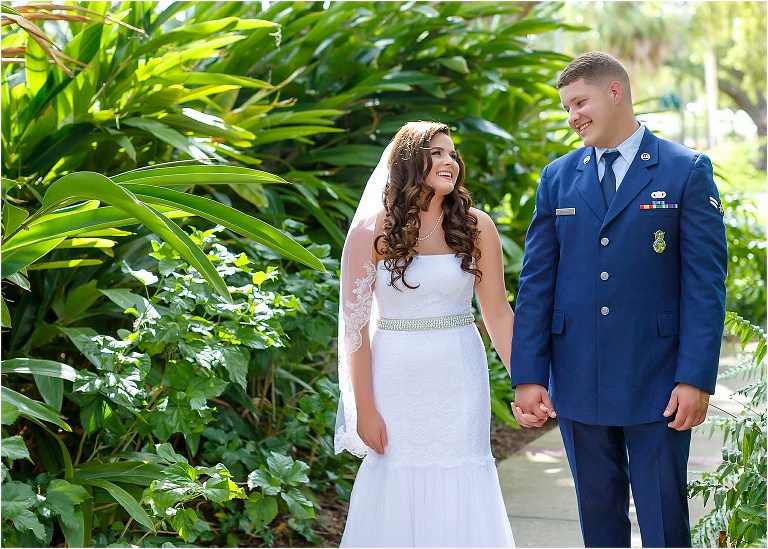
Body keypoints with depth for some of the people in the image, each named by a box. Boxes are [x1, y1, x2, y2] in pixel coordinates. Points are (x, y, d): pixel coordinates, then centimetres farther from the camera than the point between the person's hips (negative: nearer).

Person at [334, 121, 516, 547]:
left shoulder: (475, 227, 1)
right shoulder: (372, 231, -5)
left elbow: (498, 313, 4)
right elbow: (355, 321, -5)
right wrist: (364, 408, -7)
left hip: (459, 379, 1)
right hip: (396, 379, -1)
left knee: (460, 494, 2)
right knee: (396, 493, 4)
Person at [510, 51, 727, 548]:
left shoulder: (687, 171, -2)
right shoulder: (557, 178, 8)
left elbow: (705, 281, -5)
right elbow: (536, 282, 5)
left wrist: (696, 378, -12)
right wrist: (528, 377, -2)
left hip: (657, 381, -3)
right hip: (578, 381, 3)